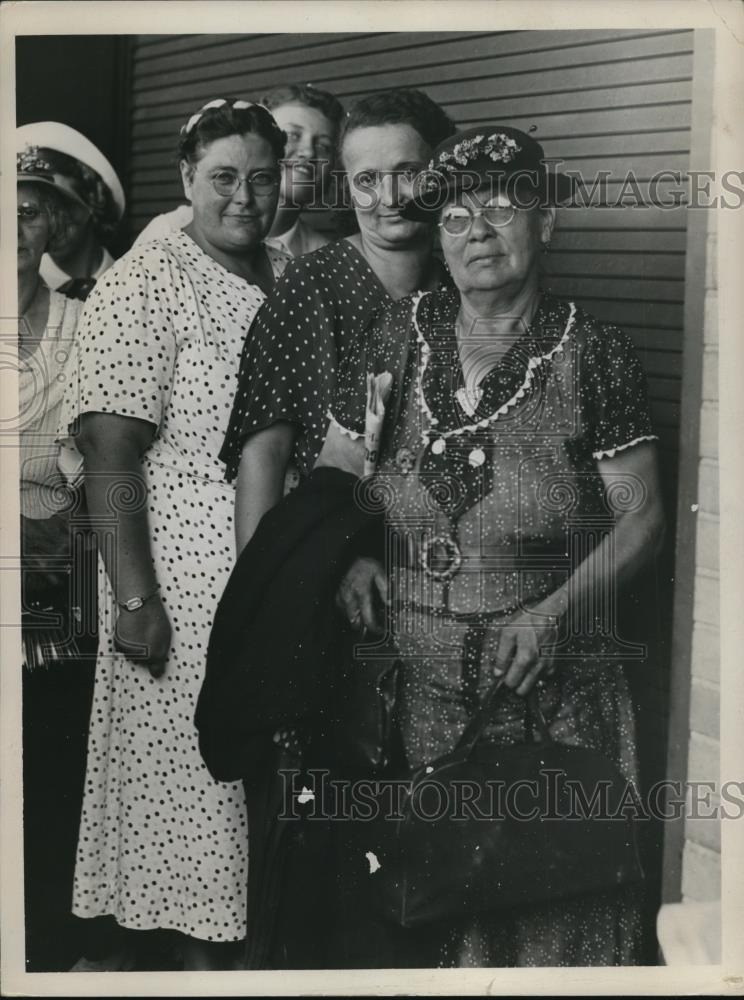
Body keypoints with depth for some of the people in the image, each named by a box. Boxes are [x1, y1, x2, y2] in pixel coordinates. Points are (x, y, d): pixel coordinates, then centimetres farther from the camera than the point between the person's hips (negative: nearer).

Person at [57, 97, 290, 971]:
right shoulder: (144, 285, -9)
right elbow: (110, 453, -15)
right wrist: (133, 597, -21)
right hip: (185, 580, -6)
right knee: (189, 765, 4)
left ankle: (228, 939, 30)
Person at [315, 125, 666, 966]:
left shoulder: (592, 353, -4)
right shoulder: (397, 337, 3)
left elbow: (640, 517, -2)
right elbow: (331, 476, 11)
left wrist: (557, 611, -15)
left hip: (551, 685, -2)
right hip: (411, 683, 2)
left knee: (547, 904, 6)